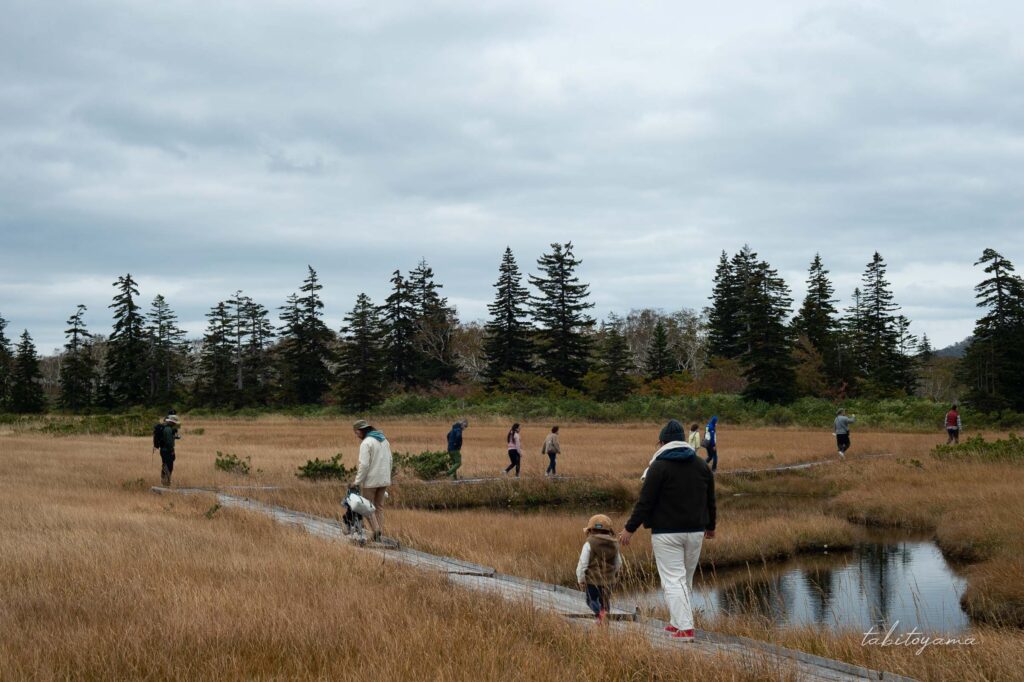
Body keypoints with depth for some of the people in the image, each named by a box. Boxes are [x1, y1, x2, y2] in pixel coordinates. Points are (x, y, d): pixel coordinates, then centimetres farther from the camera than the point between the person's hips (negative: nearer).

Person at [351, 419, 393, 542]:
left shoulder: (366, 443, -15)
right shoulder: (384, 440, 12)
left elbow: (364, 464, -20)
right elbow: (389, 460, 15)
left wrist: (357, 481, -15)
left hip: (371, 480, -8)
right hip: (384, 480, 8)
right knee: (379, 506, 13)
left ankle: (376, 530, -10)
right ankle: (379, 534, 12)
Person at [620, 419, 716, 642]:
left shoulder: (659, 466, -10)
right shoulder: (701, 465, 8)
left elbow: (645, 501, -12)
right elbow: (710, 500, 16)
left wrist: (630, 529, -6)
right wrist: (710, 526, 30)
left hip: (667, 533, -6)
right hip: (695, 532, 6)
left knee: (673, 580, -5)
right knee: (686, 580, 17)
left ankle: (685, 628, -13)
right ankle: (678, 622, 23)